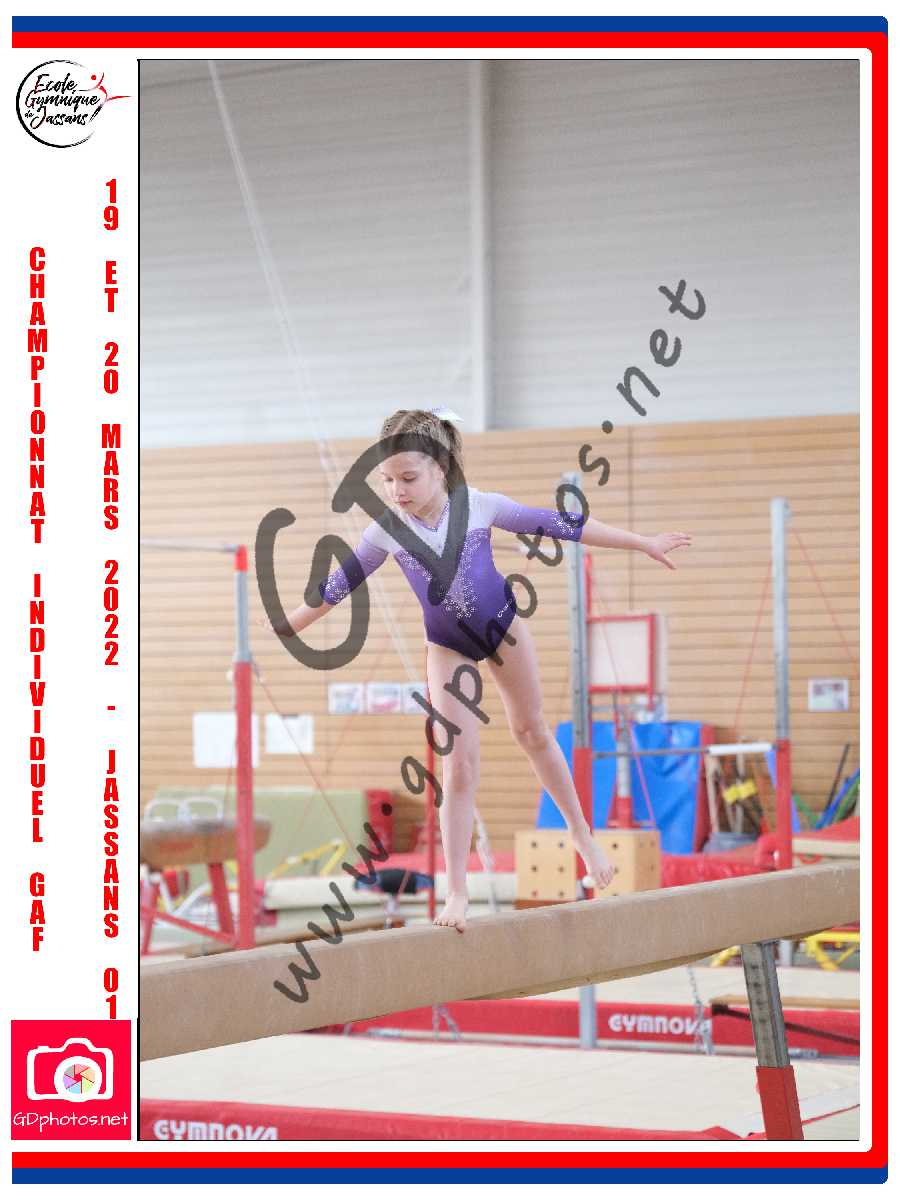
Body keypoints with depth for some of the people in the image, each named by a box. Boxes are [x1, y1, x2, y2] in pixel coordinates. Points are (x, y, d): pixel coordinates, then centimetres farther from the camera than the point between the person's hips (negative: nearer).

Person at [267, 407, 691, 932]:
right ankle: (457, 893, -4)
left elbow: (559, 524, -12)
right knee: (460, 764, -6)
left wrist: (644, 543, -7)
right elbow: (339, 584, -2)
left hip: (504, 625, 0)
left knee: (532, 731, 13)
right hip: (448, 648, 0)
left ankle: (583, 834, 33)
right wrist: (284, 629, 5)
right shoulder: (386, 530, -15)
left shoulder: (479, 505, -18)